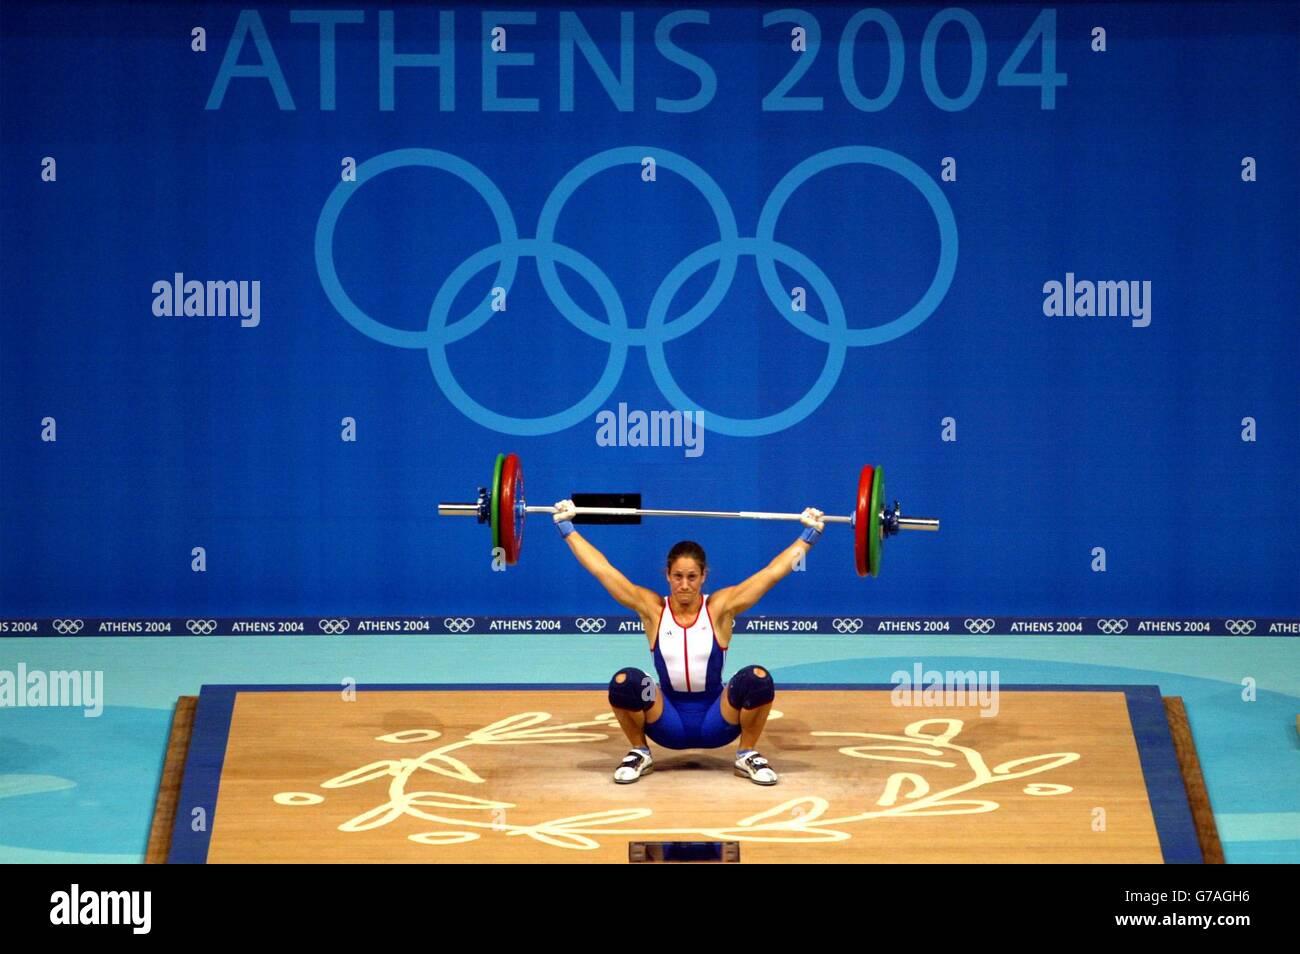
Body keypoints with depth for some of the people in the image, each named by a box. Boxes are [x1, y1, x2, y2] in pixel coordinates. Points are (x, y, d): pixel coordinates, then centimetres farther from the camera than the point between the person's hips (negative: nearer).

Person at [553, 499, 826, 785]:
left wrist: (810, 533, -8)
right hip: (668, 724, 0)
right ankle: (639, 753, -1)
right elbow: (602, 569, -2)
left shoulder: (720, 607, -5)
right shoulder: (653, 609, -3)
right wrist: (567, 527, -1)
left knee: (758, 679, -28)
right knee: (624, 682, -28)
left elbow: (772, 571, -5)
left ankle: (747, 755, -3)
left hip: (716, 721, 0)